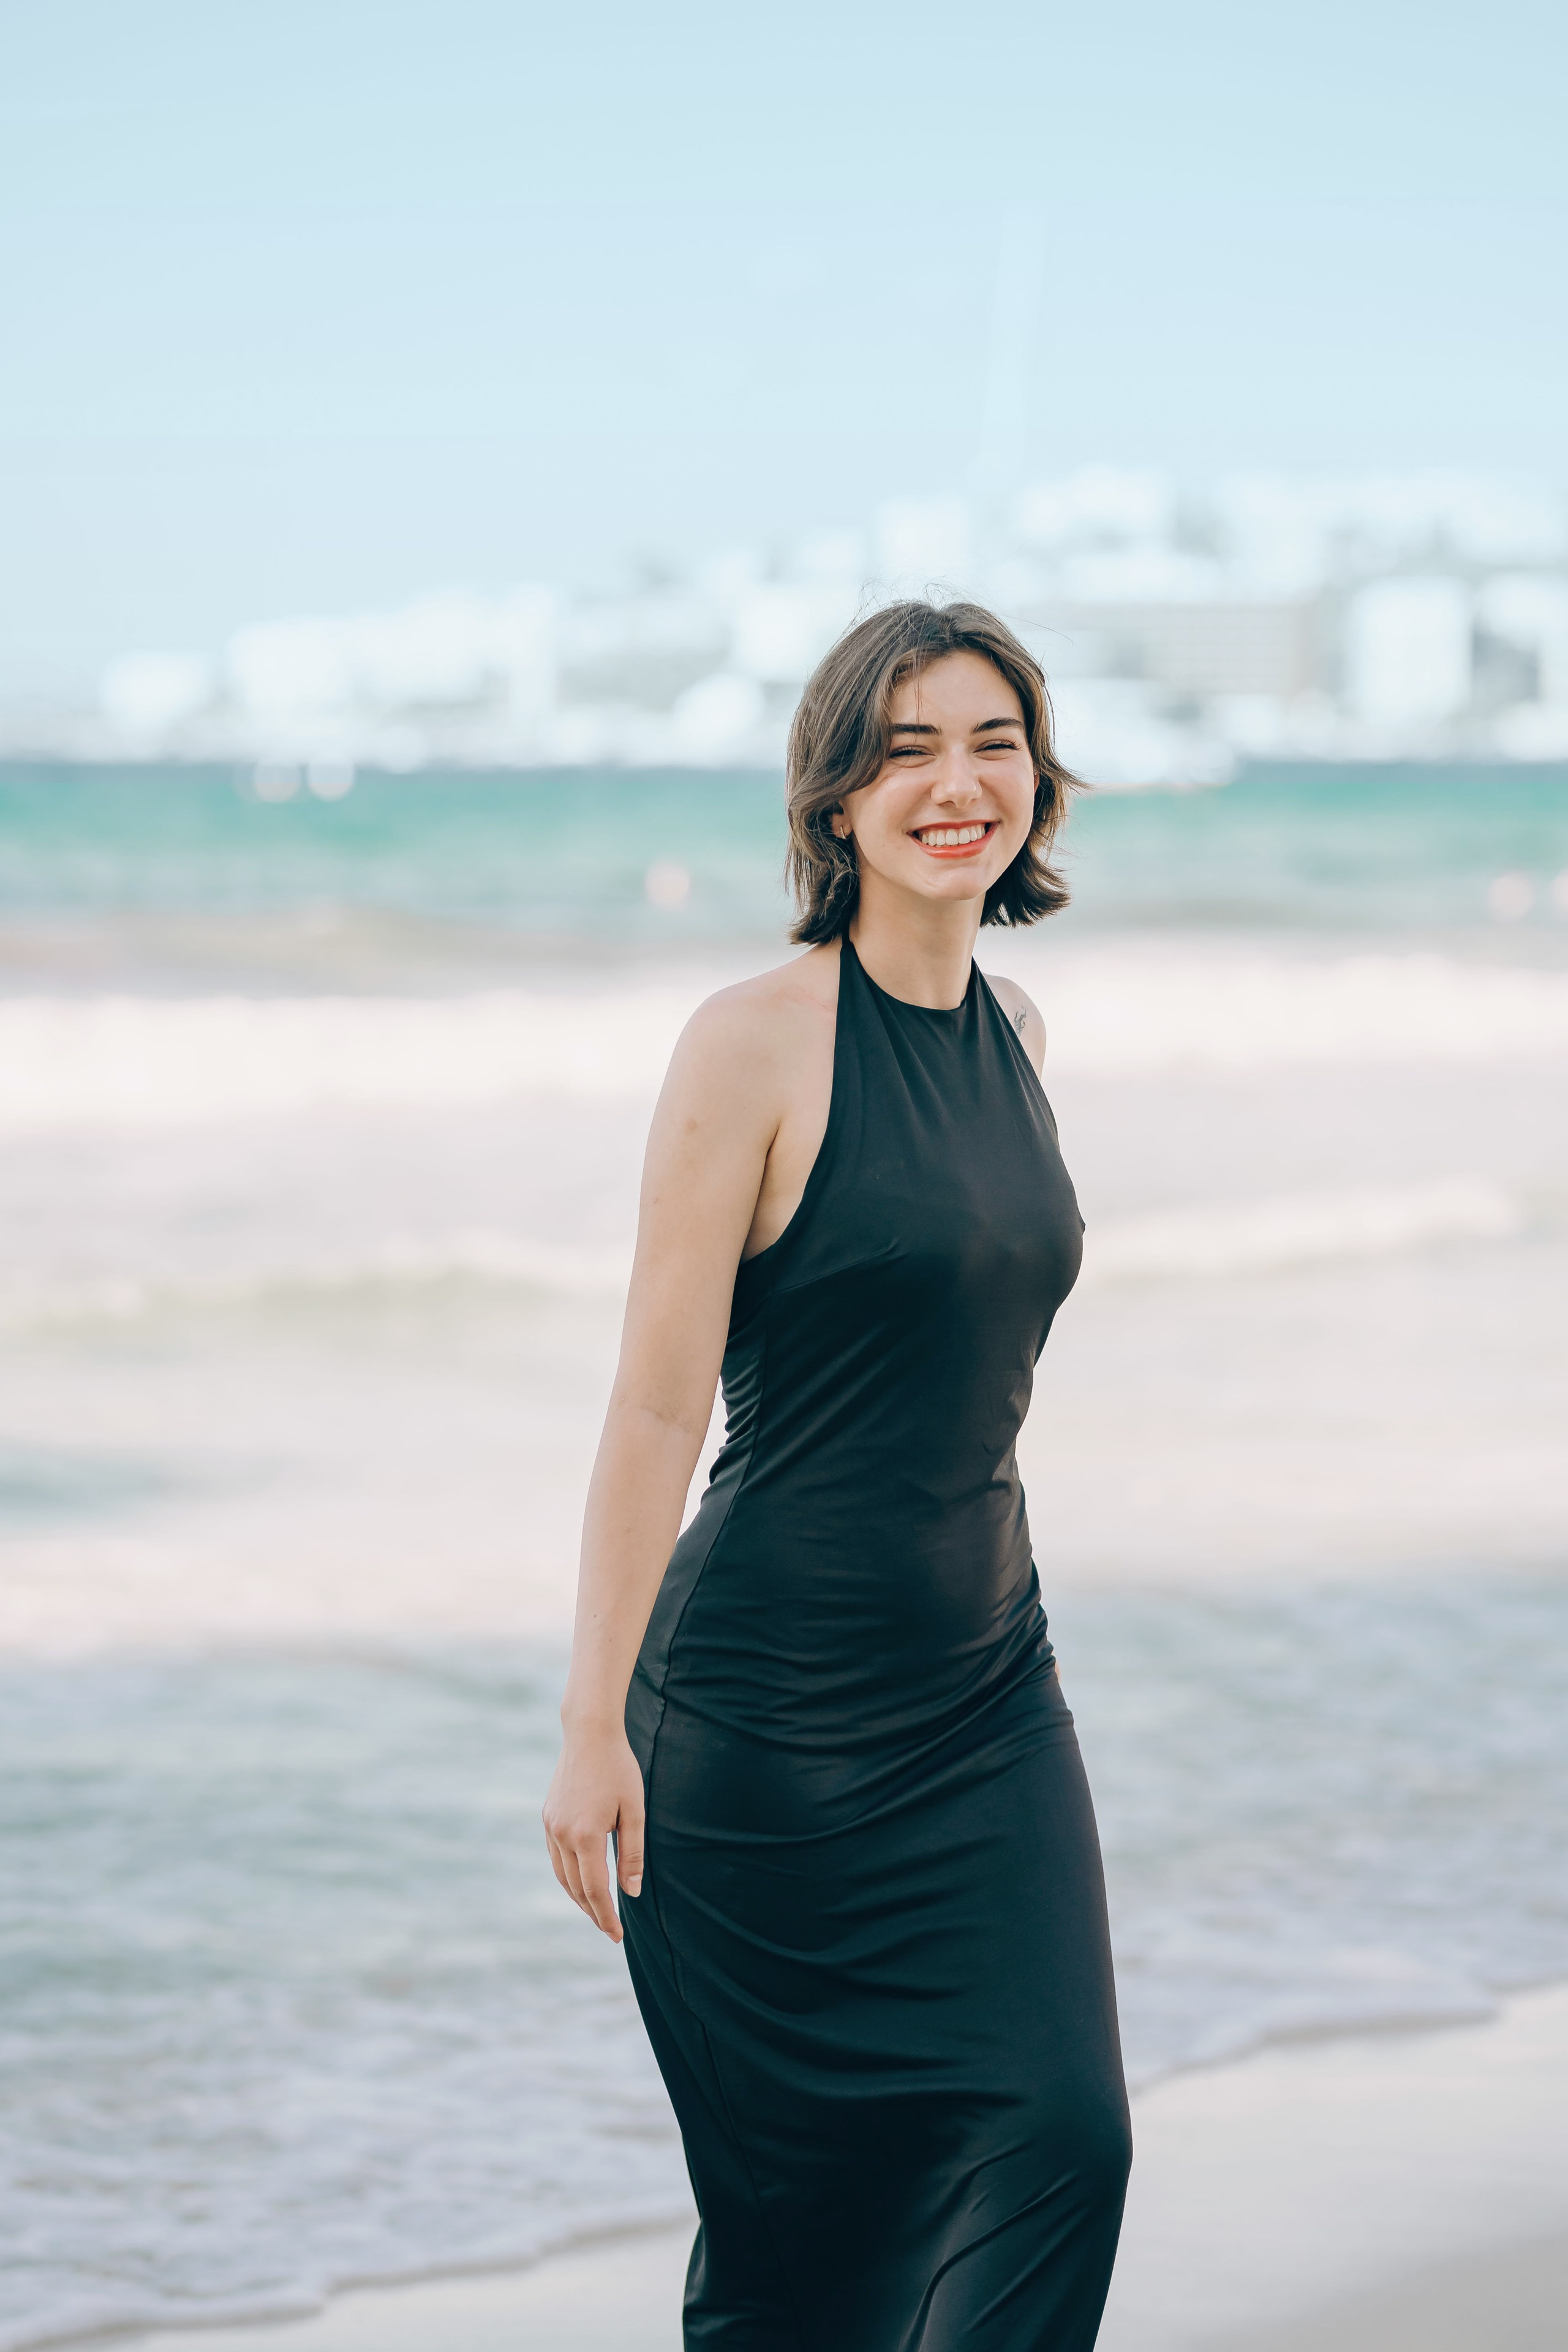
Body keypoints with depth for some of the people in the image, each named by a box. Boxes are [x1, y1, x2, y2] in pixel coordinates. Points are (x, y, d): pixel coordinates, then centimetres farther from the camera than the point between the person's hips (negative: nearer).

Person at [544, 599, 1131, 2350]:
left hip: (988, 1687, 6)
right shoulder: (757, 1043, -11)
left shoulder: (1012, 1033, 9)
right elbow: (658, 1405, -12)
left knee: (1061, 2137, -8)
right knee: (794, 2206, 2)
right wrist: (594, 1724, -14)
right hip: (768, 1699, -6)